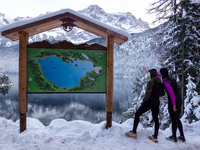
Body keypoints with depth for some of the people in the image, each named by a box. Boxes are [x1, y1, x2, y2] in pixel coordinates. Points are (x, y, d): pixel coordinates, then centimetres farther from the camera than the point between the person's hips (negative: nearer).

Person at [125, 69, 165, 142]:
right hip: (157, 102, 7)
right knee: (156, 119, 16)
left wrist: (144, 100, -6)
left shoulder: (150, 82, -17)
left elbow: (148, 94, -23)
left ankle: (134, 132, 7)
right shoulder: (160, 82, 6)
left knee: (137, 114, 6)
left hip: (149, 101, -7)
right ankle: (155, 137, 22)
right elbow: (162, 93, 14)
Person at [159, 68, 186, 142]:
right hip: (179, 99, 8)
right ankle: (182, 137, 24)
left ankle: (174, 137, 21)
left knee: (173, 120, 6)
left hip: (173, 101, -8)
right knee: (177, 119, 18)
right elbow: (161, 77, 27)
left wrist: (174, 105, -21)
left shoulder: (165, 81, -19)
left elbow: (171, 92, -26)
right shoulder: (171, 77, 8)